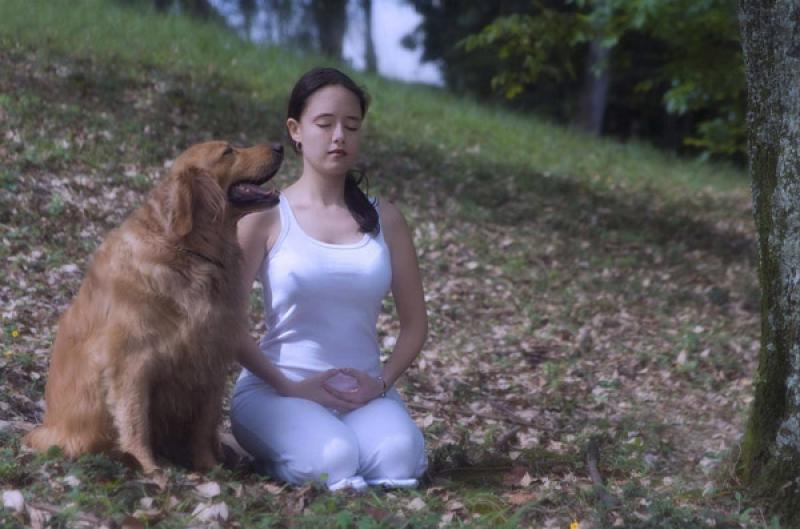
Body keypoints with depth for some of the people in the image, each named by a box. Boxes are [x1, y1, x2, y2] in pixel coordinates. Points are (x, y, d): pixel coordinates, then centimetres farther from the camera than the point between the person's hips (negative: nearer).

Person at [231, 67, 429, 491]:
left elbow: (415, 322, 12)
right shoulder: (266, 216, 0)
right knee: (332, 459, -34)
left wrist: (381, 382, -7)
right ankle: (277, 450, -3)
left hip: (364, 391, 3)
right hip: (276, 389, -3)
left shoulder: (384, 218, 9)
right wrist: (290, 386, -12)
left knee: (400, 457, -31)